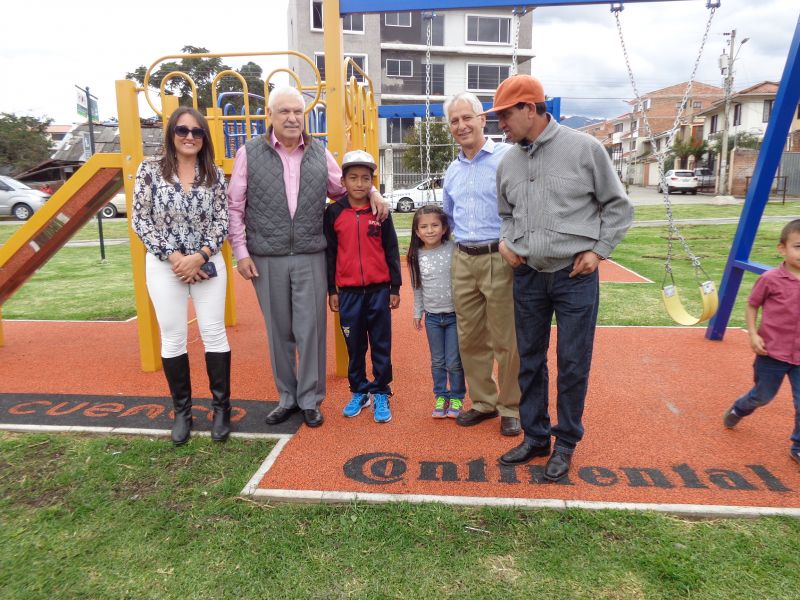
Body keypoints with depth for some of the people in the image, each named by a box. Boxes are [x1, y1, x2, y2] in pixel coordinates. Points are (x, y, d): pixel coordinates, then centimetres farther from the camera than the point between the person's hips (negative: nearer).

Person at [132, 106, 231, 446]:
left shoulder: (213, 173, 2)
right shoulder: (150, 170, -2)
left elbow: (222, 220, 0)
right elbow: (140, 220, -4)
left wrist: (199, 257, -13)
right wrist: (173, 256, -13)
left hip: (207, 264, 1)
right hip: (164, 265, 0)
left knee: (214, 333, 3)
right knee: (173, 338, 7)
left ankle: (221, 407, 18)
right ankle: (181, 411, 22)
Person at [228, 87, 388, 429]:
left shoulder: (320, 154, 8)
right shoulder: (249, 153, 2)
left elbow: (342, 189, 20)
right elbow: (234, 207, 3)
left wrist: (372, 191, 1)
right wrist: (241, 252, -3)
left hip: (310, 257, 1)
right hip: (267, 259, 0)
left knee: (311, 330, 3)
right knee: (279, 332, 10)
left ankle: (310, 399, 20)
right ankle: (287, 397, 27)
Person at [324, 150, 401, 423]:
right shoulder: (333, 213, 1)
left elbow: (392, 251, 3)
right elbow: (329, 253, 4)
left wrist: (395, 288, 1)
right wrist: (332, 291, 3)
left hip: (379, 290, 0)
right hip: (348, 292, 1)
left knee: (381, 345, 7)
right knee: (354, 346, 12)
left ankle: (381, 393, 19)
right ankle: (359, 392, 27)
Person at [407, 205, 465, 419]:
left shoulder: (453, 250, -10)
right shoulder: (416, 256, 0)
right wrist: (417, 313, 13)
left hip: (455, 314, -3)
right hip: (432, 317, 3)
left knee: (454, 362, 4)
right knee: (437, 361, 13)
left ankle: (456, 397, 22)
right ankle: (441, 397, 28)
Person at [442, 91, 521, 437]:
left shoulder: (507, 157, -6)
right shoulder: (452, 170, 17)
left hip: (500, 258, -6)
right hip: (463, 261, 7)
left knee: (506, 340, 2)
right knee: (470, 339, 12)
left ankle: (511, 407, 19)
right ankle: (483, 401, 28)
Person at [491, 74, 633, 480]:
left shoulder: (583, 148, -6)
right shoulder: (508, 162, 7)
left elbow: (618, 206, 2)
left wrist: (598, 250, -6)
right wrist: (506, 241, 2)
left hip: (575, 276, -4)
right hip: (528, 275, 5)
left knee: (573, 365, 4)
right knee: (530, 362, 11)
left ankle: (566, 443, 23)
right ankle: (535, 437, 28)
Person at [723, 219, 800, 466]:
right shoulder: (770, 279, -12)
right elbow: (751, 306, -2)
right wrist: (753, 335, -11)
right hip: (772, 352, -3)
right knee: (763, 396, 16)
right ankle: (737, 410, 47)